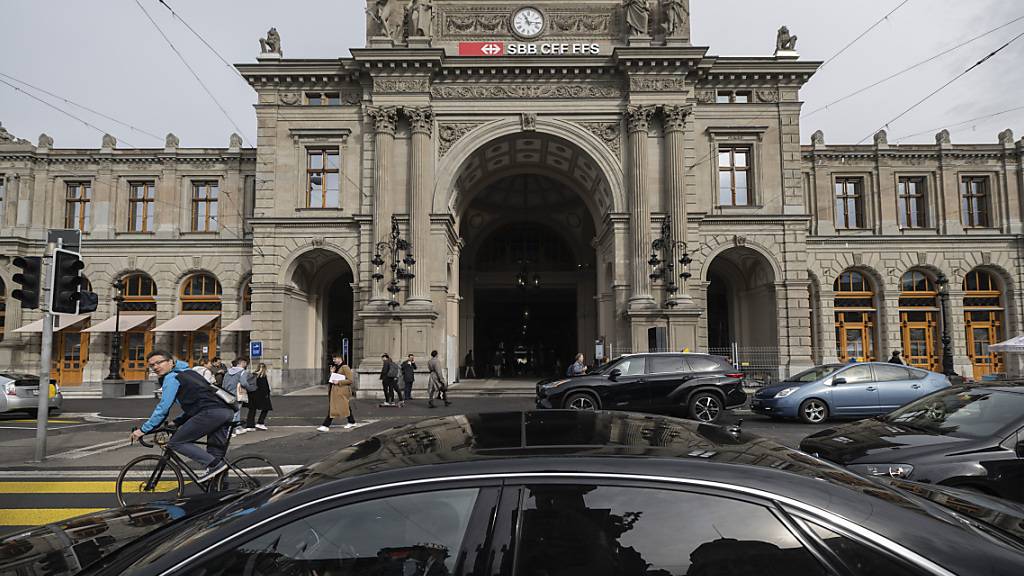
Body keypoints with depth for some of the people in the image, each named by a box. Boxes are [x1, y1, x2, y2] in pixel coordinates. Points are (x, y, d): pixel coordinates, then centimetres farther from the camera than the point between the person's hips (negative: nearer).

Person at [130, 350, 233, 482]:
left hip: (210, 413, -9)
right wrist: (177, 423, 30)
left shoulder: (171, 377, 3)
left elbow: (163, 407, -3)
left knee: (176, 442, -1)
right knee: (216, 453, 14)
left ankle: (213, 464, -9)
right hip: (226, 411, 9)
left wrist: (143, 429, 2)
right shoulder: (187, 372, 30)